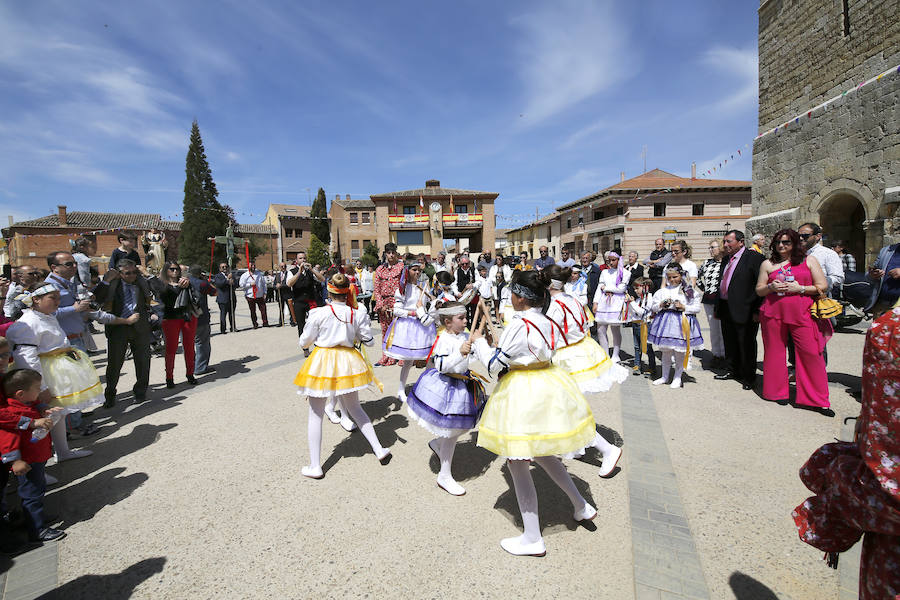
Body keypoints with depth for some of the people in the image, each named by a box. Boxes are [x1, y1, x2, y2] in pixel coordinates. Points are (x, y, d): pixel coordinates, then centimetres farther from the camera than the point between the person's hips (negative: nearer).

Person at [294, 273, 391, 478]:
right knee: (355, 408, 21)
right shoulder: (357, 314, -5)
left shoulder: (318, 313, -12)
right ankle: (379, 450, 22)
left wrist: (308, 323, 15)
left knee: (315, 414, 11)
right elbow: (369, 341, 5)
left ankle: (315, 467, 16)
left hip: (322, 363, -3)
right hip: (348, 362, 3)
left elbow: (304, 342, -2)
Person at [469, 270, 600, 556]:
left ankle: (532, 540, 17)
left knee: (517, 463, 5)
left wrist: (478, 341, -1)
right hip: (548, 388, 9)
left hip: (523, 395, -9)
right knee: (540, 453, 27)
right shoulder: (547, 322, 3)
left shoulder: (518, 326, -21)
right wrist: (500, 344, 18)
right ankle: (581, 506, 38)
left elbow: (494, 365, -16)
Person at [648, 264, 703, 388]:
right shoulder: (662, 292, 5)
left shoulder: (689, 291, 0)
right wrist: (661, 305, -12)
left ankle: (677, 377, 21)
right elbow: (653, 307, 7)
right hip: (665, 322, 2)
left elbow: (697, 308, -1)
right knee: (665, 350, 11)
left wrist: (684, 307, -15)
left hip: (682, 322, -2)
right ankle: (665, 376, 25)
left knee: (680, 351, 4)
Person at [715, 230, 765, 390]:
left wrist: (757, 310, -17)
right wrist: (718, 308, 17)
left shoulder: (754, 258, -10)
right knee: (729, 343, 17)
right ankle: (731, 370, 32)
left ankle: (748, 377, 17)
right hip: (726, 310, 7)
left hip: (744, 311, -7)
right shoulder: (726, 259, 14)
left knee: (746, 345, 4)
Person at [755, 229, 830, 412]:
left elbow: (822, 287, 6)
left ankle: (817, 398, 3)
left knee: (810, 353, -7)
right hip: (773, 313, 1)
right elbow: (758, 290, 13)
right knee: (775, 352, 5)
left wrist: (800, 288, -9)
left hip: (802, 314, -1)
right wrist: (772, 287, -7)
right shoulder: (767, 264, 13)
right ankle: (777, 392, 18)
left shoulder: (809, 260, 10)